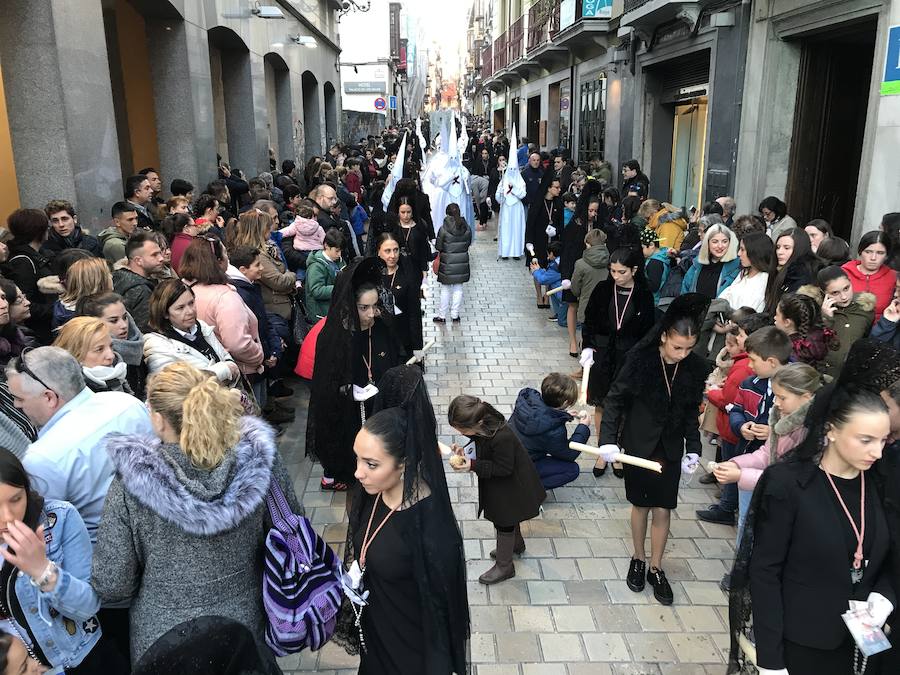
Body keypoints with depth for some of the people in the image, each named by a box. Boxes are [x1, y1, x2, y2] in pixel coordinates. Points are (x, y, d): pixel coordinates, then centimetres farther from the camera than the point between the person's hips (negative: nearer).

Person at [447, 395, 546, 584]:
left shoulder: (502, 437, -41)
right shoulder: (483, 428, -16)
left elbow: (503, 468, -30)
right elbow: (483, 449, 1)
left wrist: (472, 465, -35)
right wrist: (465, 452, -17)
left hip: (512, 487, -8)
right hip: (499, 484, 8)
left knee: (504, 523, 10)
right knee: (509, 517, 30)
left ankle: (504, 566, 30)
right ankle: (516, 544, 56)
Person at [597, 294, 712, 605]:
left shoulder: (696, 367, -9)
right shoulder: (640, 359, -18)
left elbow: (692, 411, 3)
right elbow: (615, 399, -13)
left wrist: (693, 448, -1)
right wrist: (608, 439, -22)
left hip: (670, 448, 2)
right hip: (639, 444, -2)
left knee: (663, 509, 7)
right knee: (641, 504, 13)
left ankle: (656, 568, 27)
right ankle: (638, 559, 35)